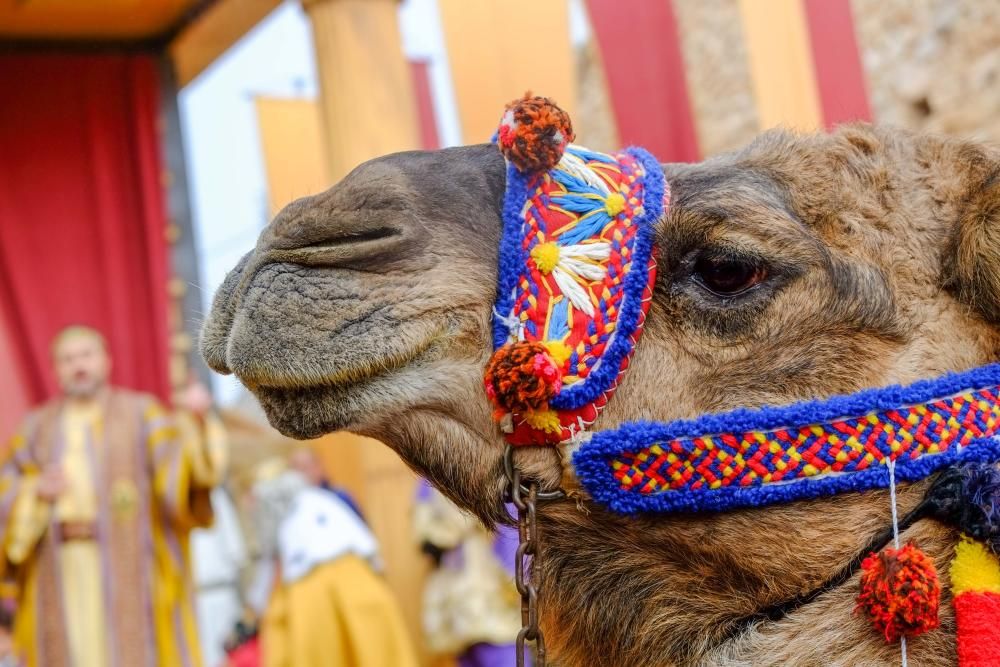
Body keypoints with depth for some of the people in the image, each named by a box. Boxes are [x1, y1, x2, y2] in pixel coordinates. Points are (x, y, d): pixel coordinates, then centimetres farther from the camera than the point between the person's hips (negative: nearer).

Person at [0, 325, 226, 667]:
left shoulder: (141, 415, 5)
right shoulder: (35, 429, 14)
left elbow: (183, 463, -11)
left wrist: (198, 422, -30)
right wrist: (36, 491, -12)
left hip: (128, 570, -3)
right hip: (59, 581, 3)